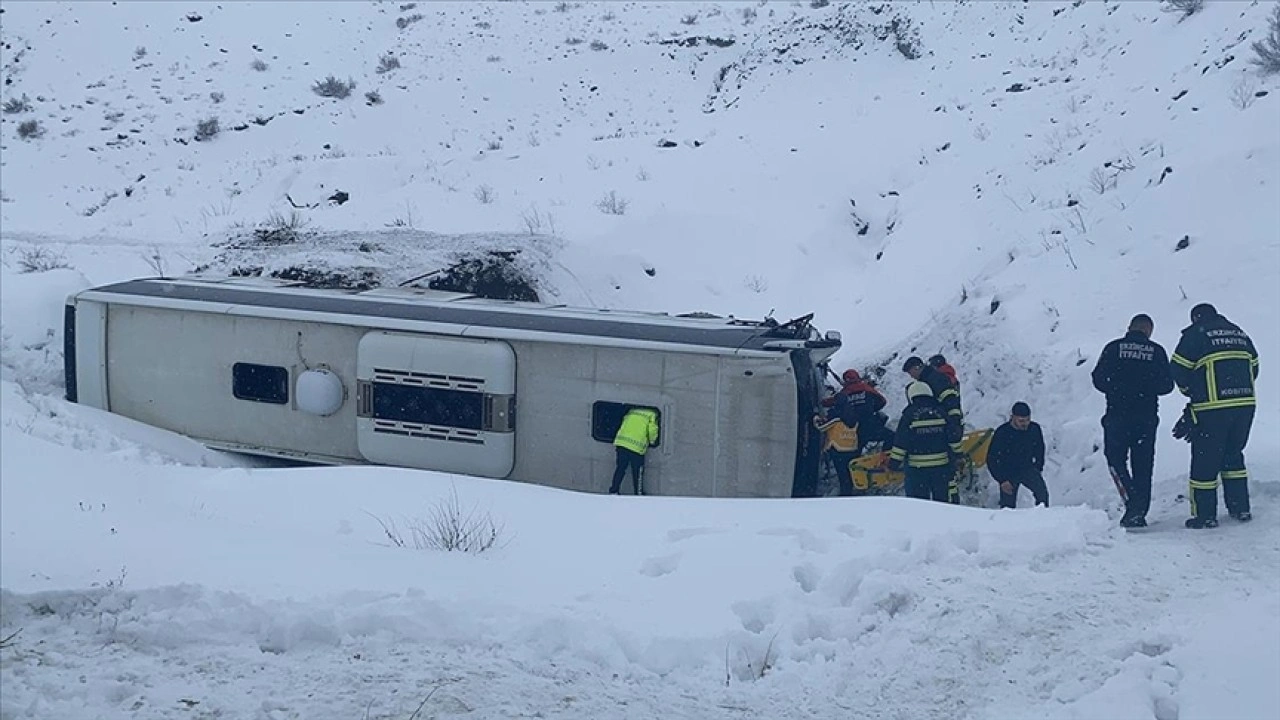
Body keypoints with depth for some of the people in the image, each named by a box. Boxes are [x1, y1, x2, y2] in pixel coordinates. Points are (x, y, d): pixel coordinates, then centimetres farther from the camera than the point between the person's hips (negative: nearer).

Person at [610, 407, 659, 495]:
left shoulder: (631, 411, 24)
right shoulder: (652, 415, 7)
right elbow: (652, 431, -4)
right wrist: (652, 442, 14)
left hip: (621, 442, 5)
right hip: (637, 447, -5)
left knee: (620, 469, 14)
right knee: (638, 472, 8)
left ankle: (613, 491, 16)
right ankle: (639, 494, 16)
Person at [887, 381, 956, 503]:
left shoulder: (909, 415, -7)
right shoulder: (941, 413, 3)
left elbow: (900, 442, -8)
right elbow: (952, 438, 7)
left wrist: (894, 463, 2)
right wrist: (954, 460, 16)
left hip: (916, 469, -3)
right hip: (941, 466, 3)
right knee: (942, 501, 14)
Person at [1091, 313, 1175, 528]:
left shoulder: (1113, 348, 0)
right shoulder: (1157, 351, 3)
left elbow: (1099, 379, -1)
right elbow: (1167, 385, 3)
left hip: (1117, 415, -1)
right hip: (1147, 417, 2)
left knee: (1115, 458, 7)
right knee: (1143, 465, 8)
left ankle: (1133, 503, -13)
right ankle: (1138, 513, 8)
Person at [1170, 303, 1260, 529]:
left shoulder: (1196, 333, -2)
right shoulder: (1239, 333, 16)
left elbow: (1178, 368, -4)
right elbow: (1253, 367, 19)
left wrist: (1190, 390, 13)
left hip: (1212, 408, -6)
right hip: (1246, 404, 6)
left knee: (1205, 460, 3)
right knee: (1233, 455, 20)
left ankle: (1205, 515, 4)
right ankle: (1241, 509, 20)